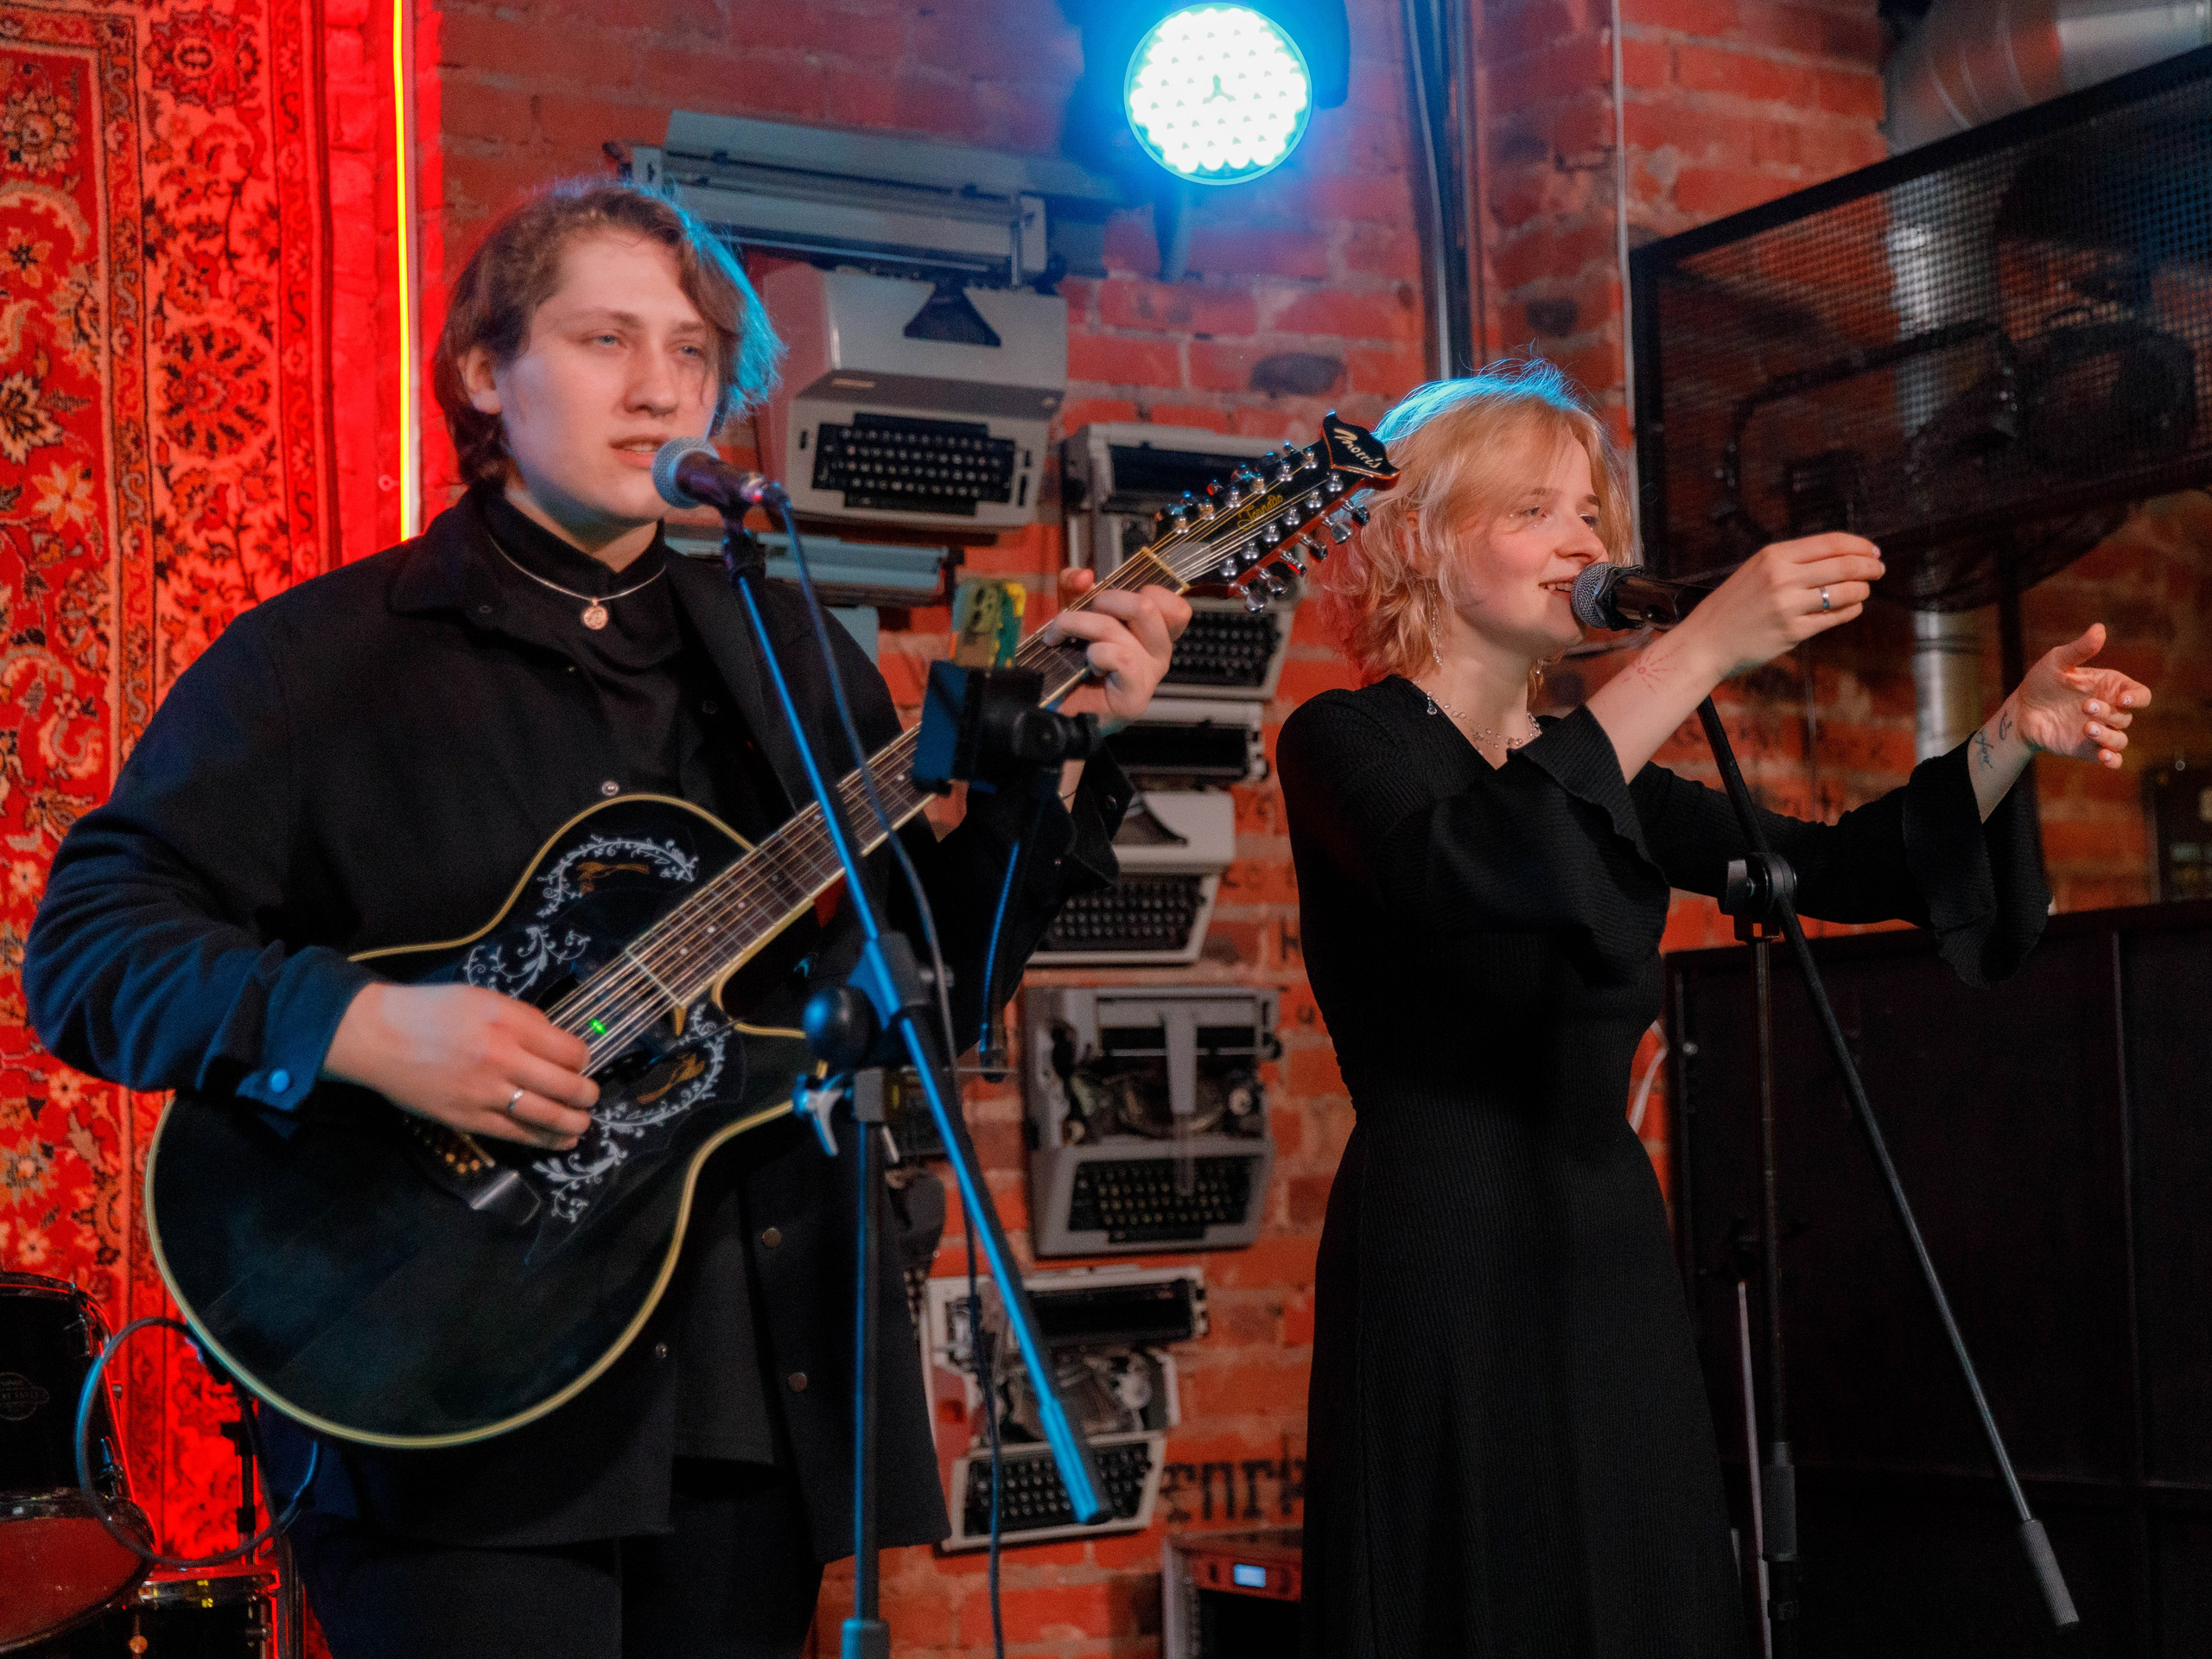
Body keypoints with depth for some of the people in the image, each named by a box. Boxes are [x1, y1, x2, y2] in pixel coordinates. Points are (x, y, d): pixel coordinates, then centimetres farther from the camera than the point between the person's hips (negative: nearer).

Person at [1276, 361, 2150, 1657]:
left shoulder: (1594, 770, 16)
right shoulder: (1345, 743, -3)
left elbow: (1832, 868, 10)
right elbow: (1463, 869, -26)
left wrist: (2012, 738, -6)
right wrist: (1706, 648, -29)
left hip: (1611, 1259, 6)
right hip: (1443, 1262, -6)